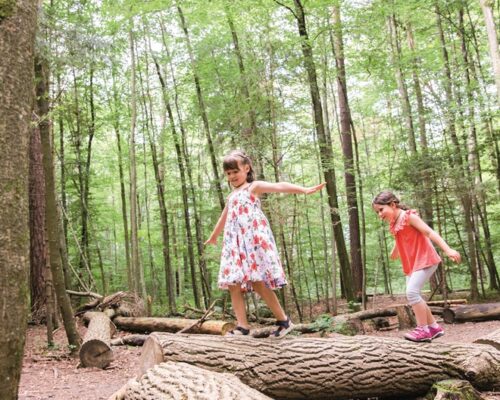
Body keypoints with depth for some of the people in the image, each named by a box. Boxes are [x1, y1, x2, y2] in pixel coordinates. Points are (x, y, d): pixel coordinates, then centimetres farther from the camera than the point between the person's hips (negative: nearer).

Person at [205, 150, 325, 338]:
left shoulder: (254, 187, 4)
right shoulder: (232, 196, 25)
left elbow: (279, 186, -13)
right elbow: (223, 219, 41)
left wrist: (304, 189, -26)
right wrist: (213, 237, 55)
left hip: (254, 240, -7)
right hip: (235, 243, 7)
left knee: (257, 281, -12)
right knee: (233, 284, -3)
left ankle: (284, 320, 1)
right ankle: (242, 325, -1)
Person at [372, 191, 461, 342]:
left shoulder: (409, 216, -13)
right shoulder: (394, 225, 11)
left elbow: (429, 232, -20)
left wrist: (448, 249, -30)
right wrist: (394, 252, 53)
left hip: (425, 260, -9)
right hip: (412, 264, 9)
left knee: (412, 291, -20)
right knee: (412, 295, 8)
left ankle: (423, 329, -12)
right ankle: (434, 327, 19)